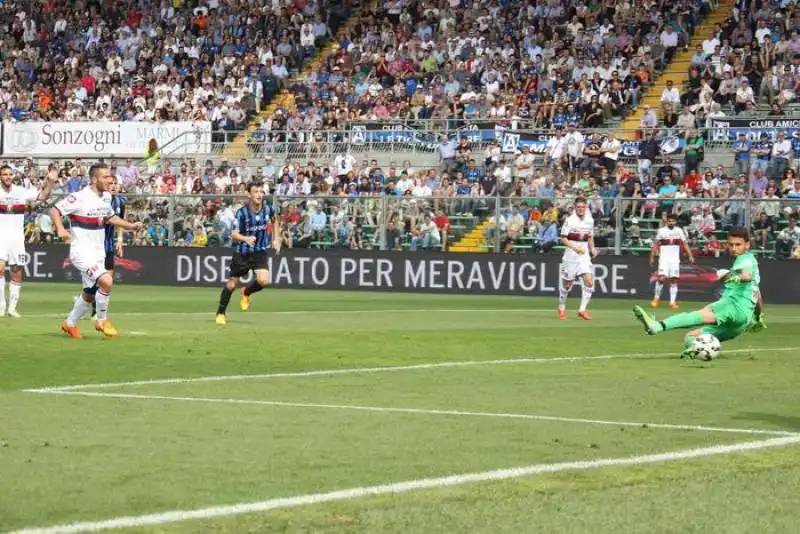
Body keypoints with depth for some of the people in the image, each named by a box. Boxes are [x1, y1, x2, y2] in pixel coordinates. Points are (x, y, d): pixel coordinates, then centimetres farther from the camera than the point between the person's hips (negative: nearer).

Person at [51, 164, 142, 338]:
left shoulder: (105, 198, 6)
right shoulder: (80, 198, -17)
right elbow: (54, 210, -14)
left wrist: (130, 226, 16)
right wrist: (60, 229, -29)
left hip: (99, 252, 8)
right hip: (82, 252, -8)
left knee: (89, 295, 16)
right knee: (106, 281, -25)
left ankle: (70, 324, 37)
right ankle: (102, 321, -5)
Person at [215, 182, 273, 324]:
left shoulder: (267, 209, -6)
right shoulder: (242, 212, -17)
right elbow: (234, 234, -22)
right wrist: (246, 238, -42)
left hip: (260, 252, 2)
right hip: (242, 252, -2)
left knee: (263, 281, -18)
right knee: (232, 284, 4)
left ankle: (246, 292, 17)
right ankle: (220, 313, 24)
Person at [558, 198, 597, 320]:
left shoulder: (590, 221, 8)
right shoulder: (569, 220, -6)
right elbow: (563, 239, -8)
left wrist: (592, 248, 3)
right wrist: (575, 247, -22)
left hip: (584, 256, 3)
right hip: (571, 255, -3)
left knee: (589, 281, -13)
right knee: (567, 283, 5)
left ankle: (582, 309, -8)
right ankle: (561, 308, 26)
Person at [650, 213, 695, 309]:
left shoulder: (679, 231, 6)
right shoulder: (661, 231, 1)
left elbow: (685, 244, 6)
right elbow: (655, 245, 6)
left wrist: (690, 256, -4)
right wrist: (652, 257, 1)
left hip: (675, 259, 2)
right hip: (664, 258, -2)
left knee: (674, 280, -2)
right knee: (662, 278, -15)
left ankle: (673, 302, 1)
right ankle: (656, 298, 2)